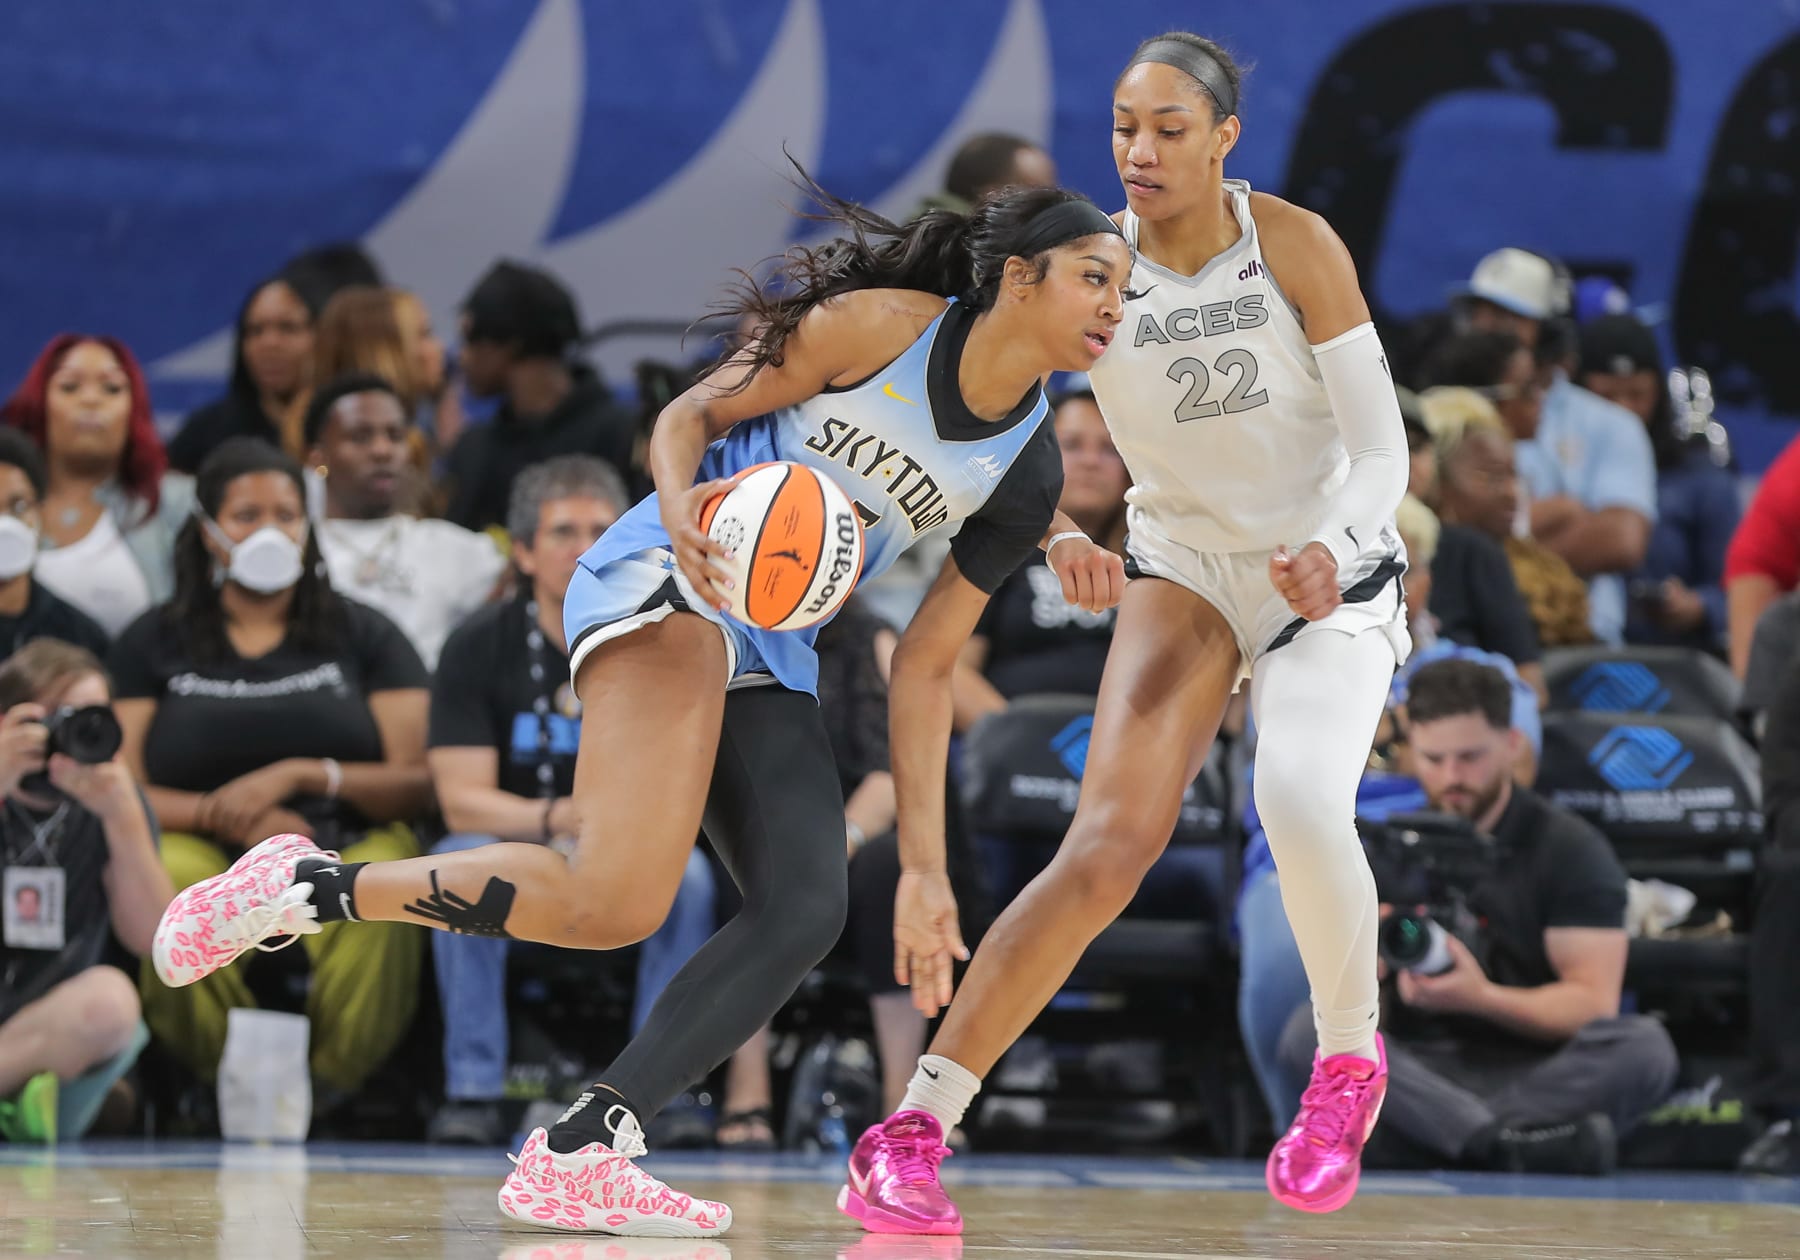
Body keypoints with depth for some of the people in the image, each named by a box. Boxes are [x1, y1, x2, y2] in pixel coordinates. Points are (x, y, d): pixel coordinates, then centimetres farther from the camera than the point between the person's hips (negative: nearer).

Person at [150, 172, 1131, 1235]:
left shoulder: (1030, 475, 6)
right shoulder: (881, 323, -9)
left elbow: (927, 667, 11)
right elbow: (691, 412, 0)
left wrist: (924, 867, 7)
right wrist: (682, 512, -23)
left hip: (771, 659, 7)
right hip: (665, 588, -7)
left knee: (808, 911, -14)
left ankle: (576, 1156, -11)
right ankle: (300, 883, -14)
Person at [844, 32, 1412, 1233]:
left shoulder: (1295, 245, -16)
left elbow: (1382, 449, -14)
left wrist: (1331, 553, -33)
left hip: (1333, 575, -1)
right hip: (1187, 565, 1)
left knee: (1301, 797, -29)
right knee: (1109, 846, -18)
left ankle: (1348, 1065, -1)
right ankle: (915, 1132, -18)